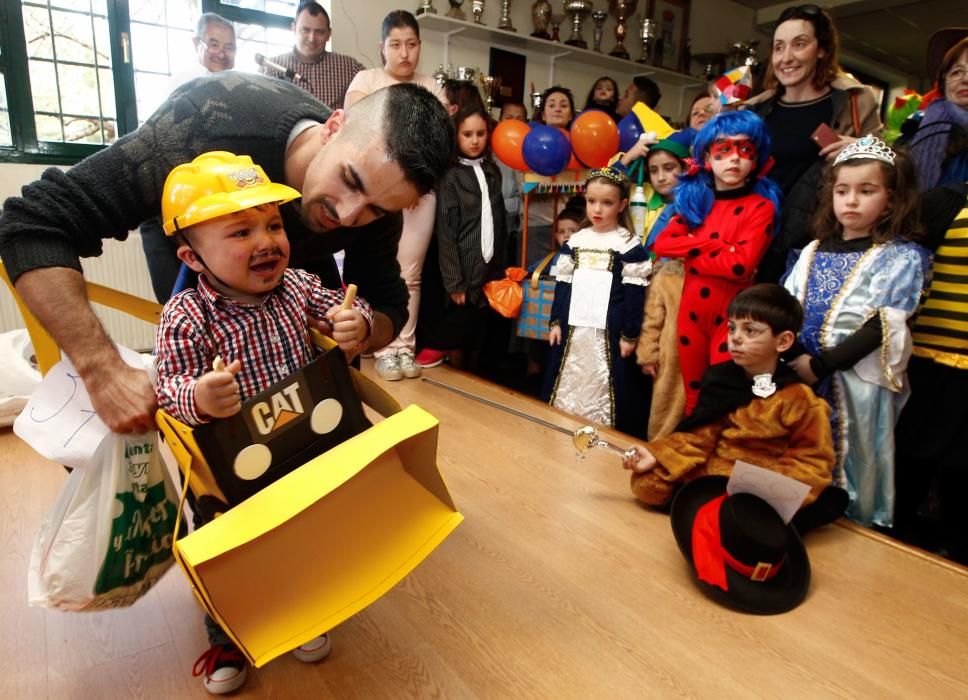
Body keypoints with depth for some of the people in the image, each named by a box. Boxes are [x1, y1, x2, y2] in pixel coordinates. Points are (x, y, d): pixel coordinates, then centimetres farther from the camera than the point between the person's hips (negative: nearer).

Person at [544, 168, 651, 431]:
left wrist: (630, 335, -8)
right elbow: (562, 285, 10)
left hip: (608, 330, -4)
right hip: (573, 327, 5)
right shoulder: (575, 241, 7)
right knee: (569, 383, 13)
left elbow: (635, 294, -7)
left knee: (601, 387, 0)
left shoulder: (629, 245, -6)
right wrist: (555, 321, 6)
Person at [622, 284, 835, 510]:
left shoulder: (798, 399, -10)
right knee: (647, 484, -10)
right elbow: (701, 436, 4)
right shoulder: (723, 380, 4)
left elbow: (812, 461, -6)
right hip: (711, 471, 5)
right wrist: (656, 455, -8)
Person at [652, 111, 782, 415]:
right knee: (693, 395, 16)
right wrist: (713, 244, -14)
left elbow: (741, 264, -20)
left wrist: (687, 250, -10)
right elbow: (661, 244, -5)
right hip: (691, 310, 5)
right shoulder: (694, 198, 7)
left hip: (731, 315, -4)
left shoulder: (760, 206, -7)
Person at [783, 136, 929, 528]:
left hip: (856, 385, -4)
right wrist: (794, 356, -12)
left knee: (849, 474, 6)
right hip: (798, 376, 4)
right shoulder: (814, 251, 11)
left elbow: (880, 331, -12)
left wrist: (819, 366, -18)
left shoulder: (902, 257, -3)